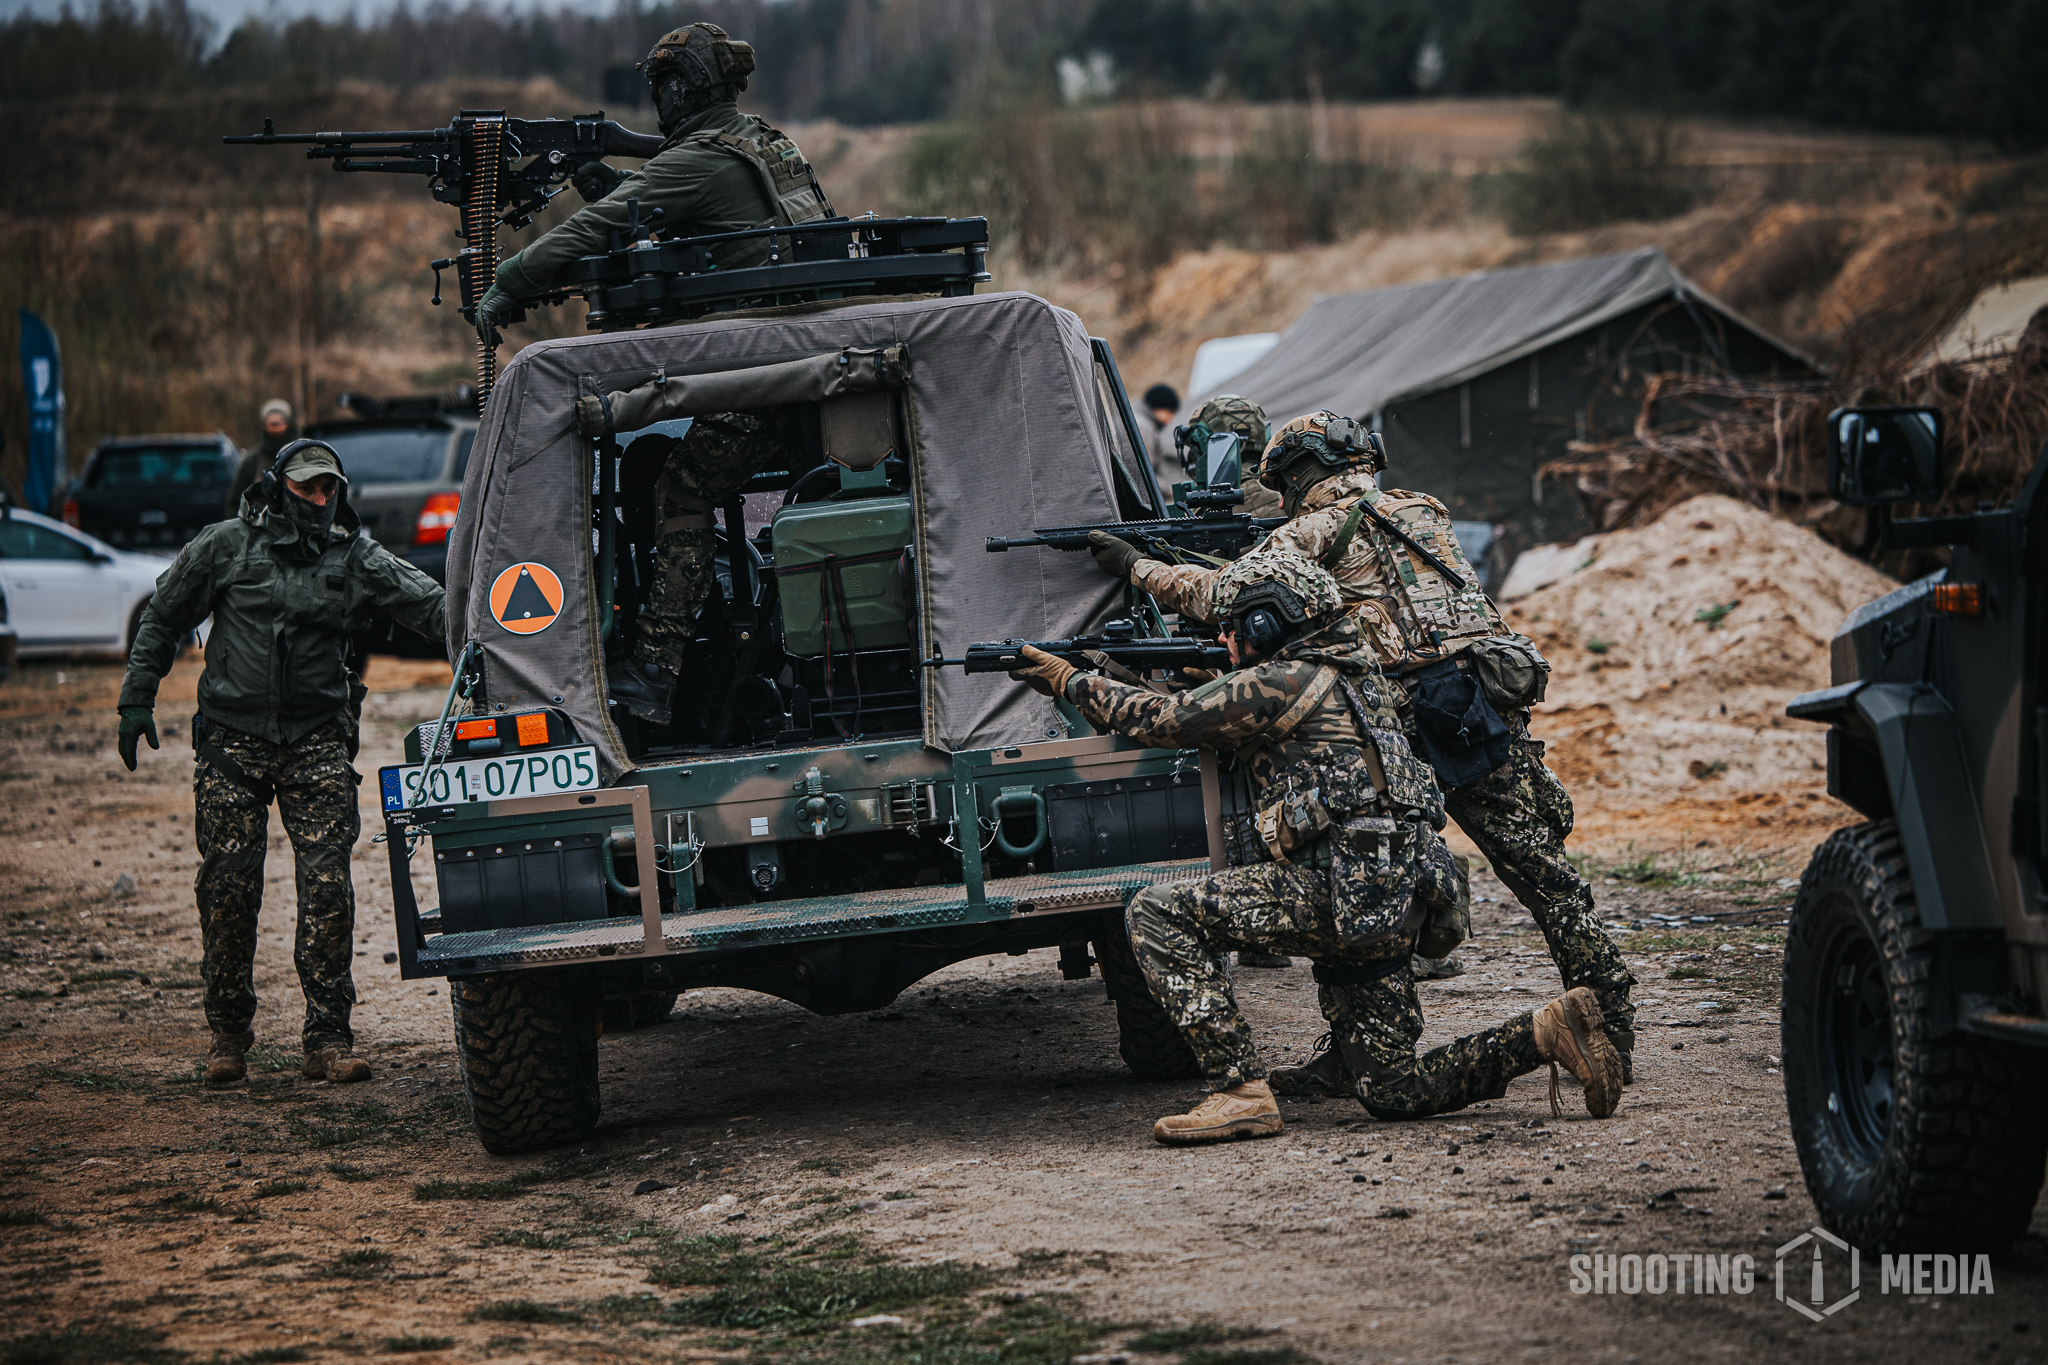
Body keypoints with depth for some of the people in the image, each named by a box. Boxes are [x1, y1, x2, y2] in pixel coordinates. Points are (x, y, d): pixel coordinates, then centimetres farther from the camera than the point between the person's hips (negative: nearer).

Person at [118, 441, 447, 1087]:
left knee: (328, 888, -8)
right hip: (232, 741, -1)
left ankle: (328, 1037, -4)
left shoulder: (356, 557, 7)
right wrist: (137, 700, 6)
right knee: (227, 889, 0)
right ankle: (228, 1031, 15)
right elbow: (162, 620, 11)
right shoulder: (226, 546, 4)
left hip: (317, 743, 1)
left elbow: (428, 601, -4)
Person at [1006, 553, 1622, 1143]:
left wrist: (1073, 682, 10)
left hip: (1338, 888, -10)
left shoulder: (1286, 682, -7)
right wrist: (1106, 681, 26)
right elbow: (1205, 712, 33)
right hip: (1385, 898, 10)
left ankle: (1240, 1091, -13)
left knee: (1157, 914, -8)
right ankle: (1546, 1034, 3)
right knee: (1393, 1091, 13)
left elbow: (1165, 719, -3)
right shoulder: (1346, 676, 22)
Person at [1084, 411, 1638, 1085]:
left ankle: (1351, 1057, 3)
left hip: (1411, 727, -5)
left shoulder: (1319, 529, 5)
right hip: (1496, 715, 6)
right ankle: (1613, 1035, 10)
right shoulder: (1425, 514, 25)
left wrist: (1136, 565, 12)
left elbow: (1224, 598, -1)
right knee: (1547, 876, 8)